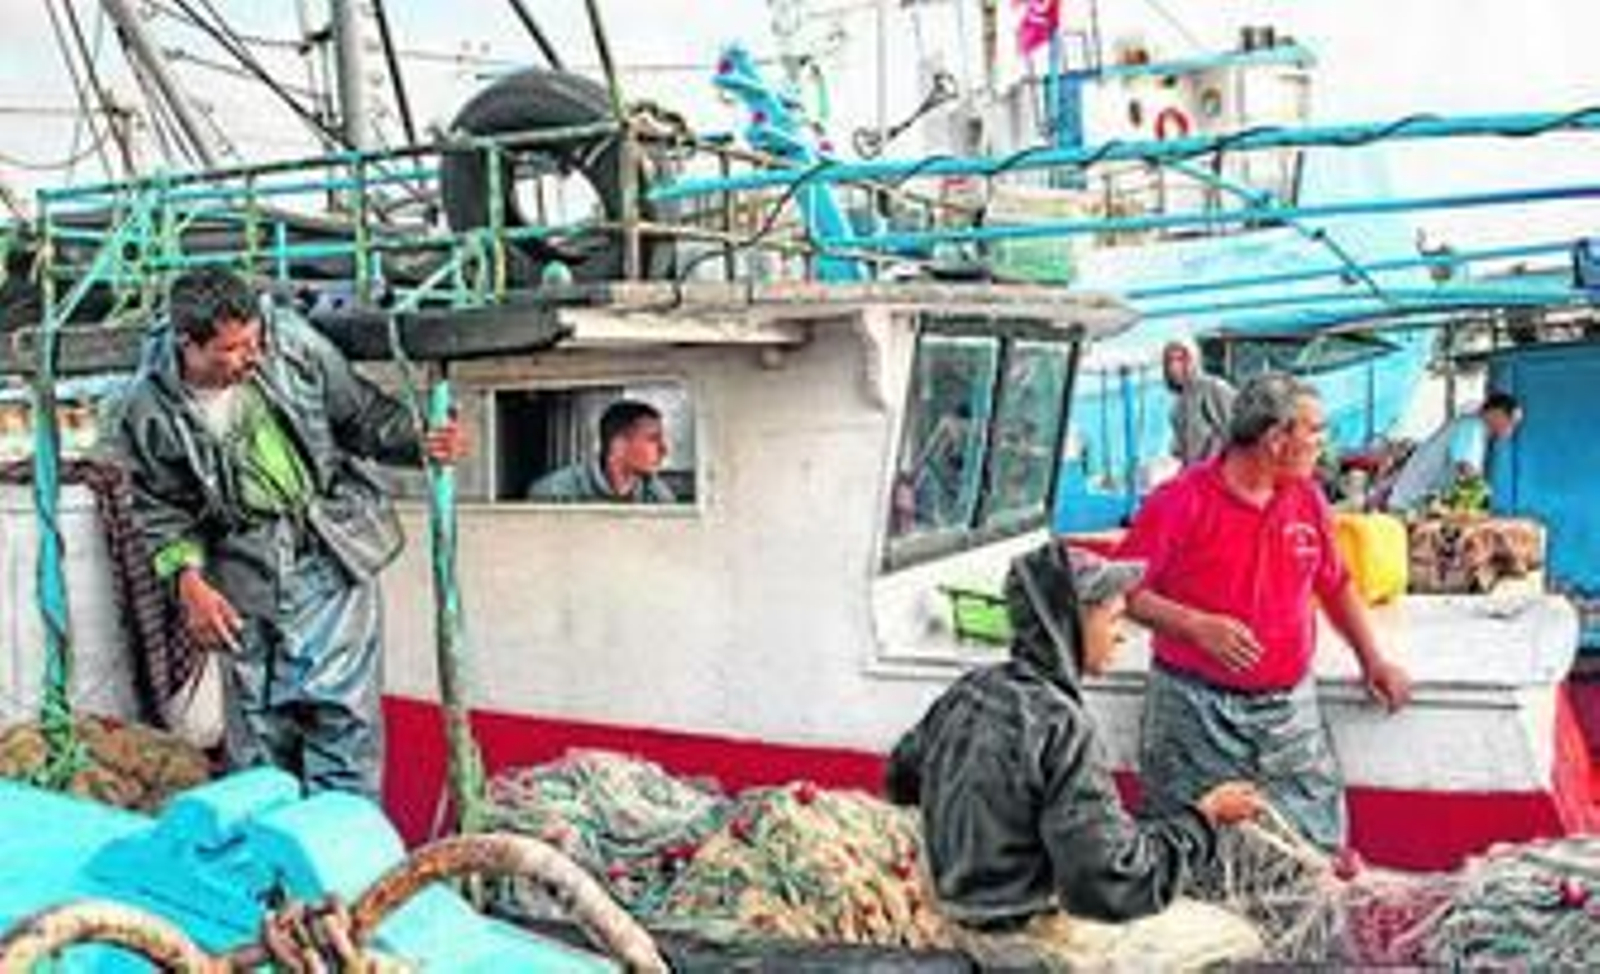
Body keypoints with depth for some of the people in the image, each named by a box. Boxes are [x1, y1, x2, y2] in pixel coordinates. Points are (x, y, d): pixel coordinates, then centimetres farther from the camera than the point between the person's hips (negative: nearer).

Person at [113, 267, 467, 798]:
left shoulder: (292, 343, -13)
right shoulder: (149, 411, -14)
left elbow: (360, 412, 0)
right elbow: (161, 509, -1)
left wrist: (418, 443, -15)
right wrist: (188, 581, -12)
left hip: (330, 549, 0)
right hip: (246, 568, 0)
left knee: (339, 704, -2)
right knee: (257, 714, 10)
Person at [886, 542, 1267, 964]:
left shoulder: (968, 691, 1)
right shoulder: (1062, 726, -24)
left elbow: (902, 776, 18)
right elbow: (1115, 889, -26)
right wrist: (1205, 815, -14)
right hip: (1030, 937, -8)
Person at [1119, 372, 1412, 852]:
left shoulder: (1307, 498, 9)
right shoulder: (1182, 501, -10)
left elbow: (1336, 584, 21)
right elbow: (1121, 588, -11)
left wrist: (1373, 660, 16)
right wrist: (1197, 625, -21)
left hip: (1289, 707, 5)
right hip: (1197, 709, -5)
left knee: (1316, 856, 5)